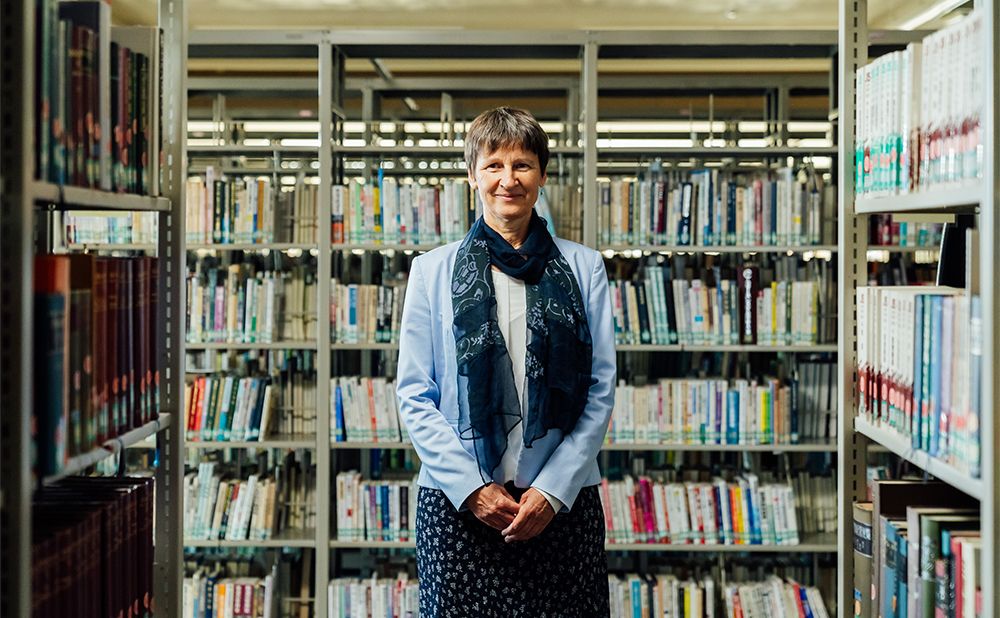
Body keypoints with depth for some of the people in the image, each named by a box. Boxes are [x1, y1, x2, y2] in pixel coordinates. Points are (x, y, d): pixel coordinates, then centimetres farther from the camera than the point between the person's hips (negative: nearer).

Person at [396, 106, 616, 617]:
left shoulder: (583, 268, 7)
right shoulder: (433, 270, 6)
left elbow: (601, 389, 3)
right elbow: (414, 395, 3)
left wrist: (554, 489, -6)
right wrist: (470, 487, -7)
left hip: (562, 498, 0)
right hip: (457, 500, 0)